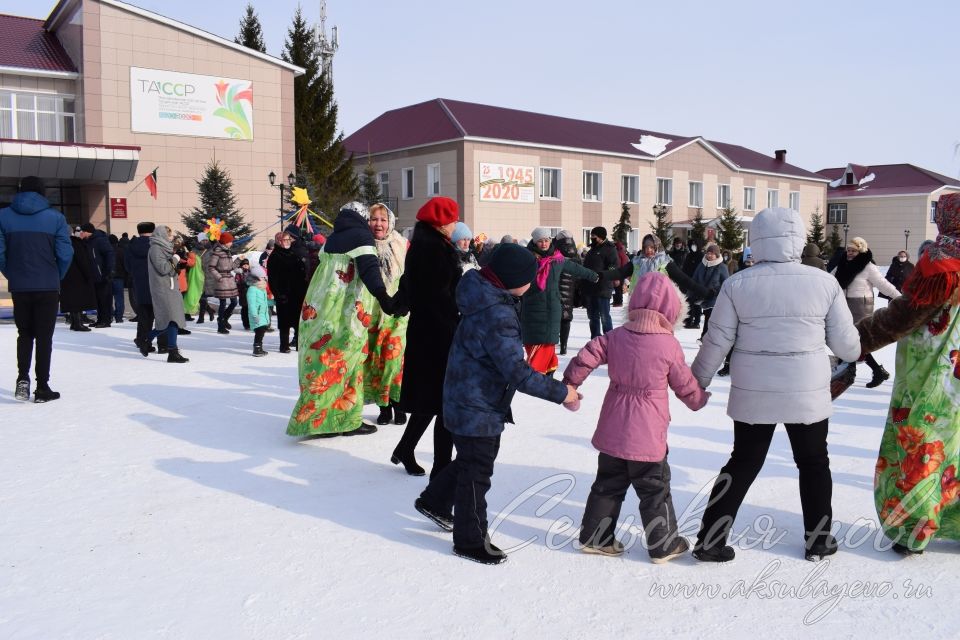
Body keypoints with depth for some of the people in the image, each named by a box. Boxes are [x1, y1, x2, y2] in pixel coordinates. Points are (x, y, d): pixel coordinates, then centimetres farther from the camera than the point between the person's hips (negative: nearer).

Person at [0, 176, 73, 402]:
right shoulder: (55, 217, -5)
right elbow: (65, 255, -8)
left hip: (18, 287, 2)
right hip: (48, 287, -2)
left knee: (24, 334, 18)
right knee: (44, 337, 5)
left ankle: (22, 378, 3)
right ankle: (42, 388, 8)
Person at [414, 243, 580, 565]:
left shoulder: (485, 297, 1)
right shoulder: (497, 315, -30)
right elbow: (517, 373, -30)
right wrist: (560, 392, -21)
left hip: (469, 401, 10)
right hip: (478, 407, -10)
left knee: (471, 459, 27)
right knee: (477, 471, 6)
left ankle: (434, 502, 45)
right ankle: (470, 540, 23)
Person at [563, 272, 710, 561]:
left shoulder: (615, 336, -3)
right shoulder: (669, 345, -13)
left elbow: (584, 359, -6)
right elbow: (685, 385, -2)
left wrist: (568, 386, 9)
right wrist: (700, 399, 19)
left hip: (613, 430, 4)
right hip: (647, 435, -4)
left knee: (608, 484, 17)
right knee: (655, 488, 10)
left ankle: (595, 536, 23)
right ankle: (664, 545, 20)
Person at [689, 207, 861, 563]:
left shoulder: (737, 284, -10)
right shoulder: (825, 282, -8)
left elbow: (717, 341, -6)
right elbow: (844, 341, 0)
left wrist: (698, 381, 8)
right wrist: (855, 352, 23)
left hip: (753, 393, 1)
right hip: (808, 392, 0)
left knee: (743, 463, 13)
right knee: (813, 462, 20)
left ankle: (710, 540, 14)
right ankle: (818, 540, 30)